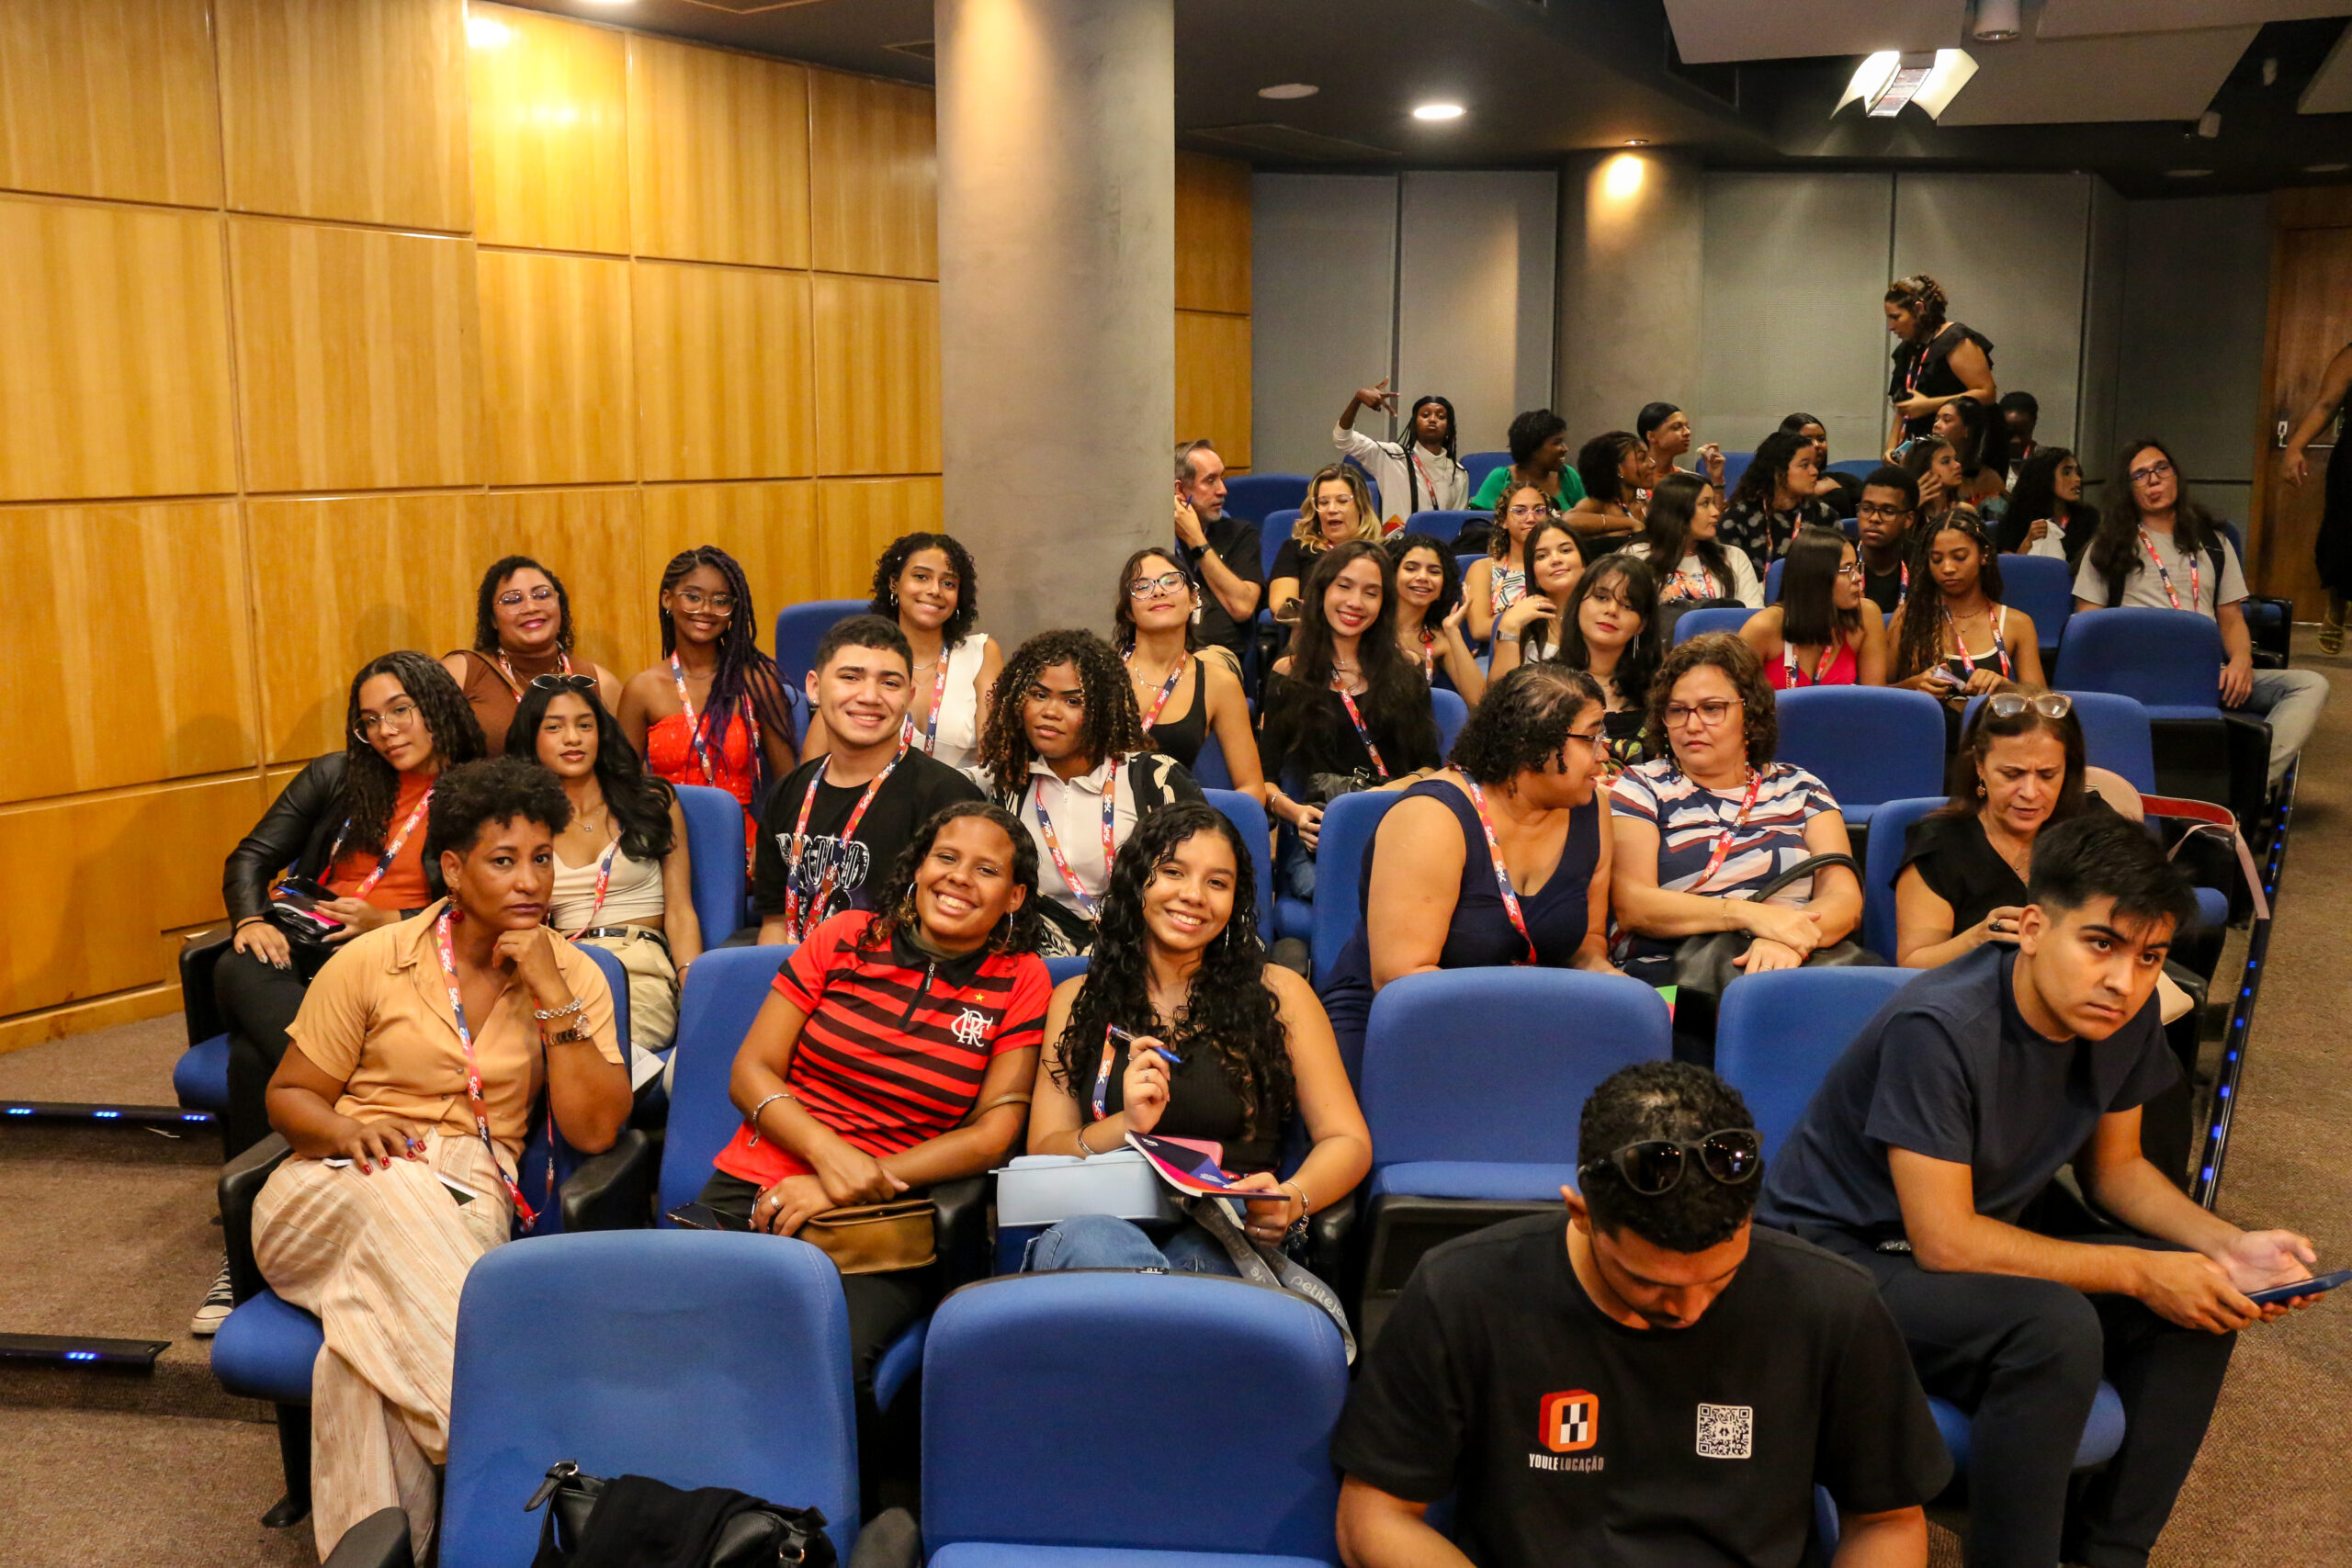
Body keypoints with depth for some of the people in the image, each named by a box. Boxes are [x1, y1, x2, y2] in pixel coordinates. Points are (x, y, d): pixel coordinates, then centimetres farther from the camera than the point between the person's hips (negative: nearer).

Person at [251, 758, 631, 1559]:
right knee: (394, 1190, -38)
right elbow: (288, 1094, 11)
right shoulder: (371, 963, 3)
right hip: (335, 1190, 0)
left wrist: (552, 997, -12)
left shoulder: (572, 975, 5)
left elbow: (595, 1130, -5)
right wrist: (349, 1132, -13)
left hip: (465, 1197, 0)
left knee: (375, 1327, -35)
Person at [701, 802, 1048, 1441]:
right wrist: (829, 1152, -12)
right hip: (751, 1192, 1)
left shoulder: (1021, 980, 6)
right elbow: (751, 1072, 7)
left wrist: (848, 1187, -9)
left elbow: (992, 1134, 1)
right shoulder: (845, 937, 9)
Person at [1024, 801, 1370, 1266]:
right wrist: (1125, 1125, -10)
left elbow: (1347, 1140, 9)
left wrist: (1291, 1200, -13)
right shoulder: (1077, 1000, 17)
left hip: (1221, 1241, -3)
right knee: (1080, 1238, -36)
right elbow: (1043, 1152, 11)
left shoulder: (1277, 992, 12)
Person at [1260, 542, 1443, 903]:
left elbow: (1427, 763, 15)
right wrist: (1294, 811, -14)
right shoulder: (1288, 674, 14)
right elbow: (1265, 776, 8)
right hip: (1317, 837, -2)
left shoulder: (1402, 670, 20)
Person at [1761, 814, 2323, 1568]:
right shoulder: (1940, 1028, -30)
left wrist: (2227, 1245, -9)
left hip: (1988, 1234, 8)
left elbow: (2114, 1166, 9)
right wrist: (2138, 1272, -24)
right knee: (2056, 1328, -32)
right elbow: (1944, 1242, -28)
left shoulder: (2125, 1015, -6)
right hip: (1842, 1252, -8)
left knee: (2204, 1302, -9)